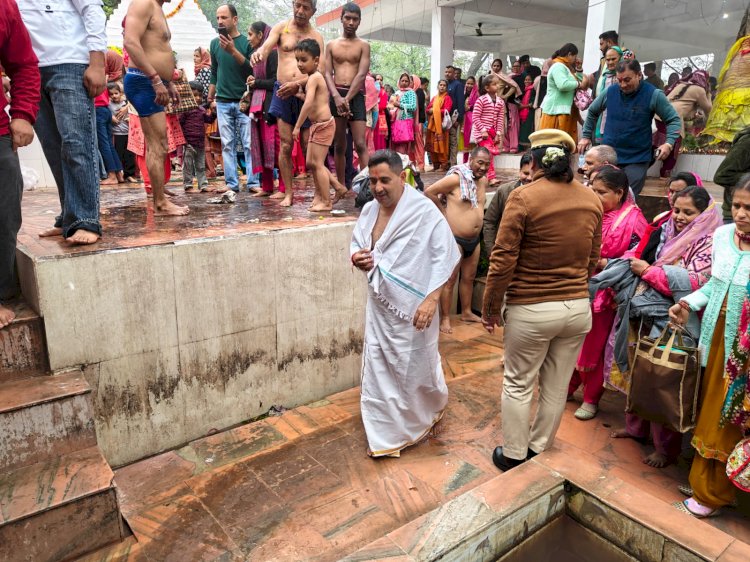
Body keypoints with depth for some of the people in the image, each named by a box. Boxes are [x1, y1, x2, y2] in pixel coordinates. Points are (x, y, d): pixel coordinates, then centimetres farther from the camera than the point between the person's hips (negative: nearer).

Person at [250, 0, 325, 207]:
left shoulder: (316, 36, 7)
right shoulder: (281, 28, 9)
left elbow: (321, 70, -3)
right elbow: (266, 47, -7)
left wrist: (297, 84, -18)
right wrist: (258, 53, -33)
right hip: (282, 93, 1)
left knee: (308, 147, 0)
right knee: (285, 145, -2)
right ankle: (288, 193, 4)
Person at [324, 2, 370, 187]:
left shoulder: (363, 46, 7)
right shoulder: (331, 45, 13)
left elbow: (361, 75, -5)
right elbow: (327, 74, 4)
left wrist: (347, 99, -16)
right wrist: (337, 97, -14)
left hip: (356, 96, -2)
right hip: (336, 95, 3)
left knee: (360, 144, -12)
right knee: (339, 146, 4)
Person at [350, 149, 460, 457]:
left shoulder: (424, 211, -16)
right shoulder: (369, 210, 4)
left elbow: (445, 257, -16)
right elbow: (357, 244, 17)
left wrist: (431, 299, -23)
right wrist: (357, 258, -8)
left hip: (412, 308, -5)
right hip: (379, 305, 6)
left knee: (416, 368, 11)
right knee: (378, 369, 10)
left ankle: (433, 409, 44)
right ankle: (384, 436, 29)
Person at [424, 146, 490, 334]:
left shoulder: (483, 180, 6)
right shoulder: (456, 178, -17)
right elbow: (429, 192, -17)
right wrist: (444, 211, -9)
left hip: (474, 240, 8)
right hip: (455, 239, -7)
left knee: (469, 278, 18)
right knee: (449, 281, 0)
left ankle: (466, 312, 33)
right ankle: (445, 319, 10)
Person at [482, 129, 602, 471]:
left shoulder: (524, 197, -13)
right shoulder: (592, 200, 3)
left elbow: (503, 260, -15)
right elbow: (592, 260, 11)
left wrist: (490, 308, -4)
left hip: (531, 310, -5)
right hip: (578, 308, 5)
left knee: (518, 384, 12)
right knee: (557, 385, 17)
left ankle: (514, 455, 26)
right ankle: (539, 449, 34)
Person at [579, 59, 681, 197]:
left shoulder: (653, 94, -9)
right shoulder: (610, 91, -1)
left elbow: (674, 120, -4)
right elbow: (592, 111, 17)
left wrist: (669, 143, -20)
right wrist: (586, 136, 14)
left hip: (637, 159, -3)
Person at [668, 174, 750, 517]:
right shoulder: (722, 235, -1)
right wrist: (689, 304, -5)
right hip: (714, 337, 5)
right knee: (708, 413, 17)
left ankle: (713, 493, 30)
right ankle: (702, 481, 37)